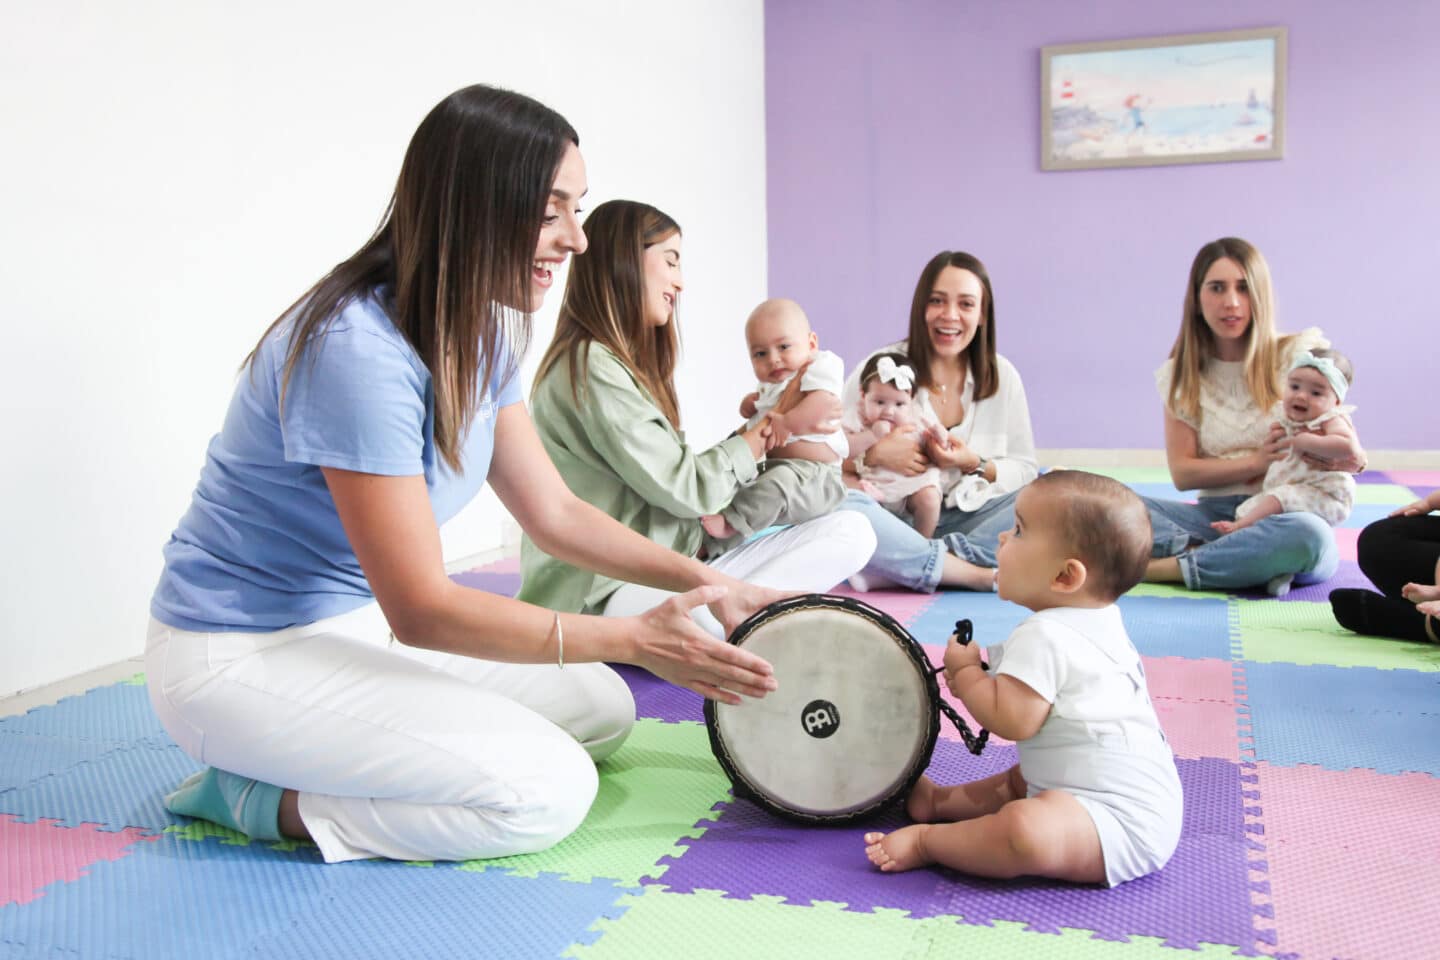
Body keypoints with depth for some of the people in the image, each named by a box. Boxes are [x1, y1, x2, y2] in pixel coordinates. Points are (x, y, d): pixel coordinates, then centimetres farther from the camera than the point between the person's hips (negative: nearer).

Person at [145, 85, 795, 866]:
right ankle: (261, 800, -5)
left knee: (604, 709, 5)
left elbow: (554, 512, 6)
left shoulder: (484, 335, 1)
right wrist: (633, 637, -24)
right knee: (546, 790, -20)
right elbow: (421, 609, -25)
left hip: (359, 624, 9)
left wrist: (704, 582, -4)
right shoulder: (357, 350, -28)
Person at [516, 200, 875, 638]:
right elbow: (684, 488, -12)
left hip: (666, 571, 11)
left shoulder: (625, 363, 20)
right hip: (610, 596, -11)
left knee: (850, 531, -6)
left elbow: (671, 472, 10)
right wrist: (752, 443, 4)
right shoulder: (593, 366, -12)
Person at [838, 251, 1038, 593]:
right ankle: (984, 575, -31)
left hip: (968, 519, 3)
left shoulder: (1002, 376, 6)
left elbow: (1025, 470, 7)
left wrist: (975, 465, -12)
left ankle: (905, 570, -29)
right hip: (897, 520, -2)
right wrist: (873, 454, -21)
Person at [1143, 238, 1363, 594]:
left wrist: (1354, 459, -16)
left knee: (1310, 534, -39)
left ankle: (1159, 568, -26)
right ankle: (1258, 564, -30)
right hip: (1215, 515, 2)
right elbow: (1182, 473, 1)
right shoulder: (1178, 376, 8)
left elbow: (1345, 438, 8)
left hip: (1286, 515, -2)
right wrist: (1258, 462, -13)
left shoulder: (1302, 355, 2)